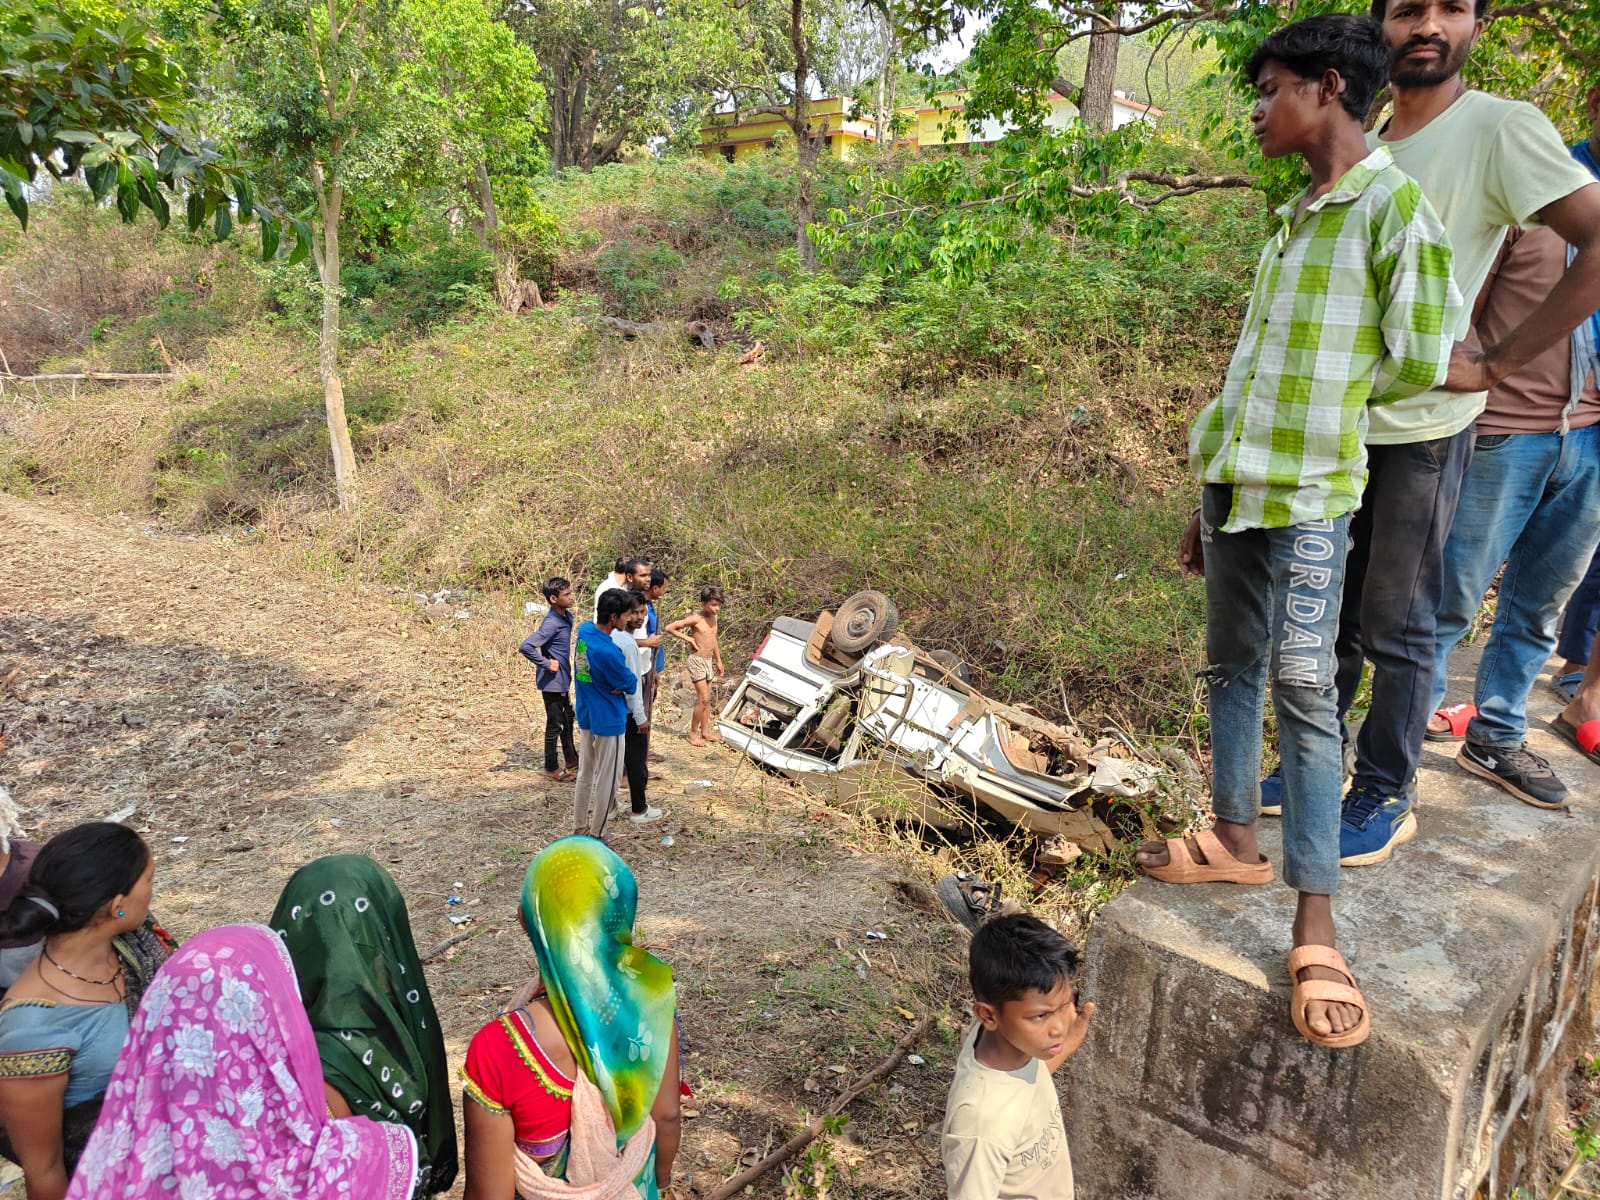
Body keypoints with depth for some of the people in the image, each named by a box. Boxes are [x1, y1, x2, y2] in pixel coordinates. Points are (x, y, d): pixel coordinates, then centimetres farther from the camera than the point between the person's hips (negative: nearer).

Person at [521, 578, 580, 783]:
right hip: (552, 682, -9)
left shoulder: (567, 617, 2)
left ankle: (572, 762, 36)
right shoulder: (551, 623, -25)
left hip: (563, 680, 9)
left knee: (567, 719, 21)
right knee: (554, 725, 4)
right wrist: (546, 664, -23)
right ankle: (550, 768, 20)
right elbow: (525, 647, -33)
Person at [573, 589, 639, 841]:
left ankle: (579, 829, 30)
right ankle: (596, 835, 18)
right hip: (608, 721, -8)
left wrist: (618, 681, -5)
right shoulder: (608, 652, -31)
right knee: (607, 780, 7)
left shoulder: (585, 629, -5)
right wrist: (631, 681, 5)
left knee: (585, 774, 19)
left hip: (585, 716, 8)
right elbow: (630, 683, -16)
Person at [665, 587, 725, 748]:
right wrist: (688, 639, -15)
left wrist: (718, 660, 22)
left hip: (709, 661, 7)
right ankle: (693, 733, 4)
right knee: (703, 699, -9)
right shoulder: (696, 619, -17)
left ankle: (705, 731, 22)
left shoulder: (713, 617, 5)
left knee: (706, 699, 13)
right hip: (697, 660, -7)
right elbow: (670, 628, -19)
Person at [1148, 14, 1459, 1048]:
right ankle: (1238, 840, 31)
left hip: (1308, 495, -8)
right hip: (1234, 481, 8)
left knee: (1303, 691, -9)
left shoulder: (1394, 205, -9)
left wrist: (1328, 405, 6)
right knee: (1233, 669, 15)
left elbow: (1421, 360, -12)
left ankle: (1317, 930, -4)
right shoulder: (1295, 218, 15)